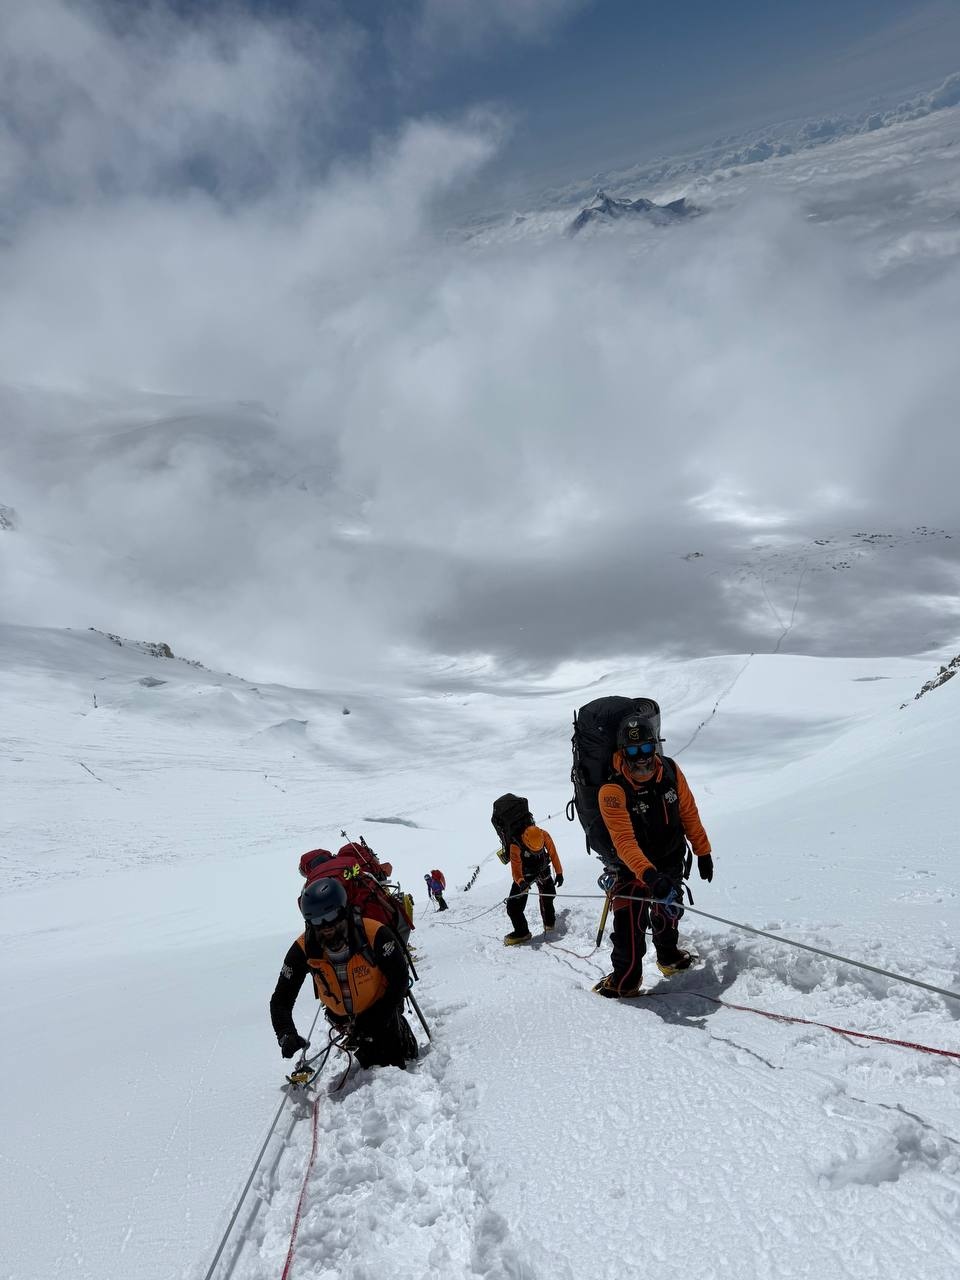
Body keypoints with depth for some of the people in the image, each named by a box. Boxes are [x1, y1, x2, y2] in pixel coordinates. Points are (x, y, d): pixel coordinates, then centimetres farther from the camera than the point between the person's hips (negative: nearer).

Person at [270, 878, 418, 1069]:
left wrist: (378, 1022, -27)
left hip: (381, 1008, -2)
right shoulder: (304, 949, -23)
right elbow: (281, 999, -16)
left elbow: (400, 980, -21)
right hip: (343, 1016, 2)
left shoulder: (374, 934, -32)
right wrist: (286, 1035, -34)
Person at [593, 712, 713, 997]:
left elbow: (689, 812, -1)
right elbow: (624, 841, -36)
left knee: (668, 911, 23)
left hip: (671, 859, 4)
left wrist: (702, 851, 5)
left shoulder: (671, 771, -16)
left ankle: (668, 956, 49)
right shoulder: (613, 790, -30)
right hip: (633, 865, -4)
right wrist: (649, 874, -48)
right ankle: (625, 978, 2)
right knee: (629, 918, -16)